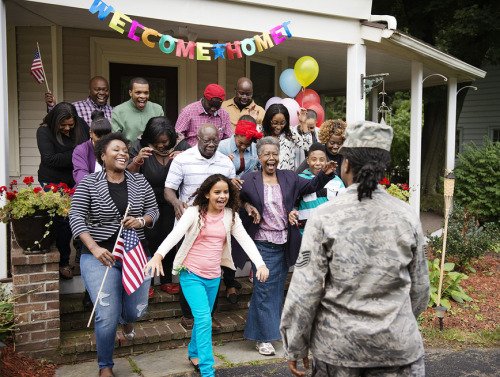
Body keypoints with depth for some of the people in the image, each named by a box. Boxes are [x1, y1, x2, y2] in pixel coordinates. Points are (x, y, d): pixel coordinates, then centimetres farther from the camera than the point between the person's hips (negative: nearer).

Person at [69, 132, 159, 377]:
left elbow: (154, 210, 9)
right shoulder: (88, 183, -3)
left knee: (137, 310, 9)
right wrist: (95, 249, -18)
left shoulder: (139, 182, 5)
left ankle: (126, 320, 50)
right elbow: (76, 217, -7)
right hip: (101, 255, -3)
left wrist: (142, 221, -14)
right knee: (107, 316, -6)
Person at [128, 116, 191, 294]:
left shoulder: (181, 146, -6)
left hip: (171, 204, 2)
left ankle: (166, 280, 24)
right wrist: (137, 161, -36)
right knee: (150, 240, -5)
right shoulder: (139, 147, -10)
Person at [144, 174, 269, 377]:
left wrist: (260, 263, -20)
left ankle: (193, 353, 43)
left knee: (203, 318, 17)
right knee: (204, 319, -15)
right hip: (191, 274, -5)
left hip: (213, 277, 5)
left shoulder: (231, 216, 3)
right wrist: (158, 255, -41)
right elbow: (176, 233, -24)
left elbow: (245, 240, -5)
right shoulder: (194, 212, -9)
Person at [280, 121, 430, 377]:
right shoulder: (407, 216, -4)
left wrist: (295, 347, 0)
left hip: (337, 347, -1)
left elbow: (304, 290, -12)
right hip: (398, 347, 1)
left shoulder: (324, 217, -12)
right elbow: (419, 288, 6)